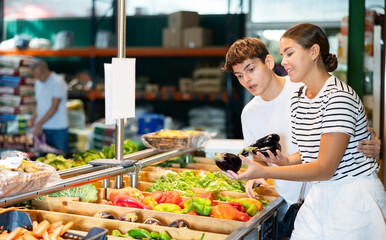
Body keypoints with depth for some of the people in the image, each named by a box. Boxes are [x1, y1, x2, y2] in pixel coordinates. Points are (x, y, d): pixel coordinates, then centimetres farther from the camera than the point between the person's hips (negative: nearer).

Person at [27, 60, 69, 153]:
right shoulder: (38, 83, 13)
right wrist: (33, 119, 2)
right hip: (43, 128, 6)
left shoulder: (58, 82, -11)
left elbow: (54, 108, -15)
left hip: (58, 128, -6)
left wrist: (39, 124, -16)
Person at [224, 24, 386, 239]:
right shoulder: (298, 98, 7)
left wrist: (264, 172, -30)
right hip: (319, 195, 7)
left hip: (354, 198, -7)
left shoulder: (339, 97, -20)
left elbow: (325, 169, -23)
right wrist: (288, 161, -7)